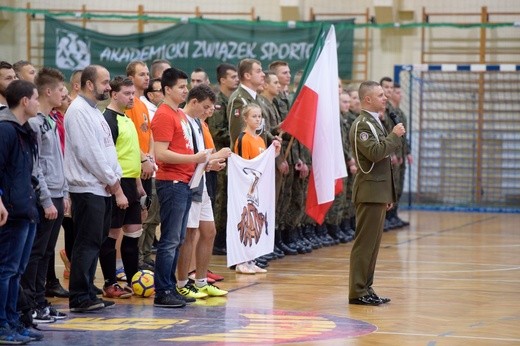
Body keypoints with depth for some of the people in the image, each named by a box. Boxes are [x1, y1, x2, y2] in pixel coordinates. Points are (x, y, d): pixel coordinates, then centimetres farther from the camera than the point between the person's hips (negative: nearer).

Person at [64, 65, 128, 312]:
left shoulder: (93, 112, 18)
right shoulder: (78, 111, -12)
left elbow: (108, 151, 18)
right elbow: (90, 154, -18)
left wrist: (115, 182, 4)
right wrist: (115, 186, -12)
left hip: (102, 189, 10)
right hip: (88, 188, -10)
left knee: (94, 243, 11)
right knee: (87, 244, -8)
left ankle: (87, 295, 16)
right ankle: (80, 298, -5)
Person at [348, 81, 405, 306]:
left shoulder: (374, 123, 19)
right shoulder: (362, 125, -13)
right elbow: (375, 153, -26)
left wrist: (387, 195, 22)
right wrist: (395, 135, -15)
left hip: (378, 192, 10)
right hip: (369, 192, -10)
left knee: (372, 243, 11)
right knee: (365, 243, -8)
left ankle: (365, 288, 16)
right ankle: (357, 292, -5)